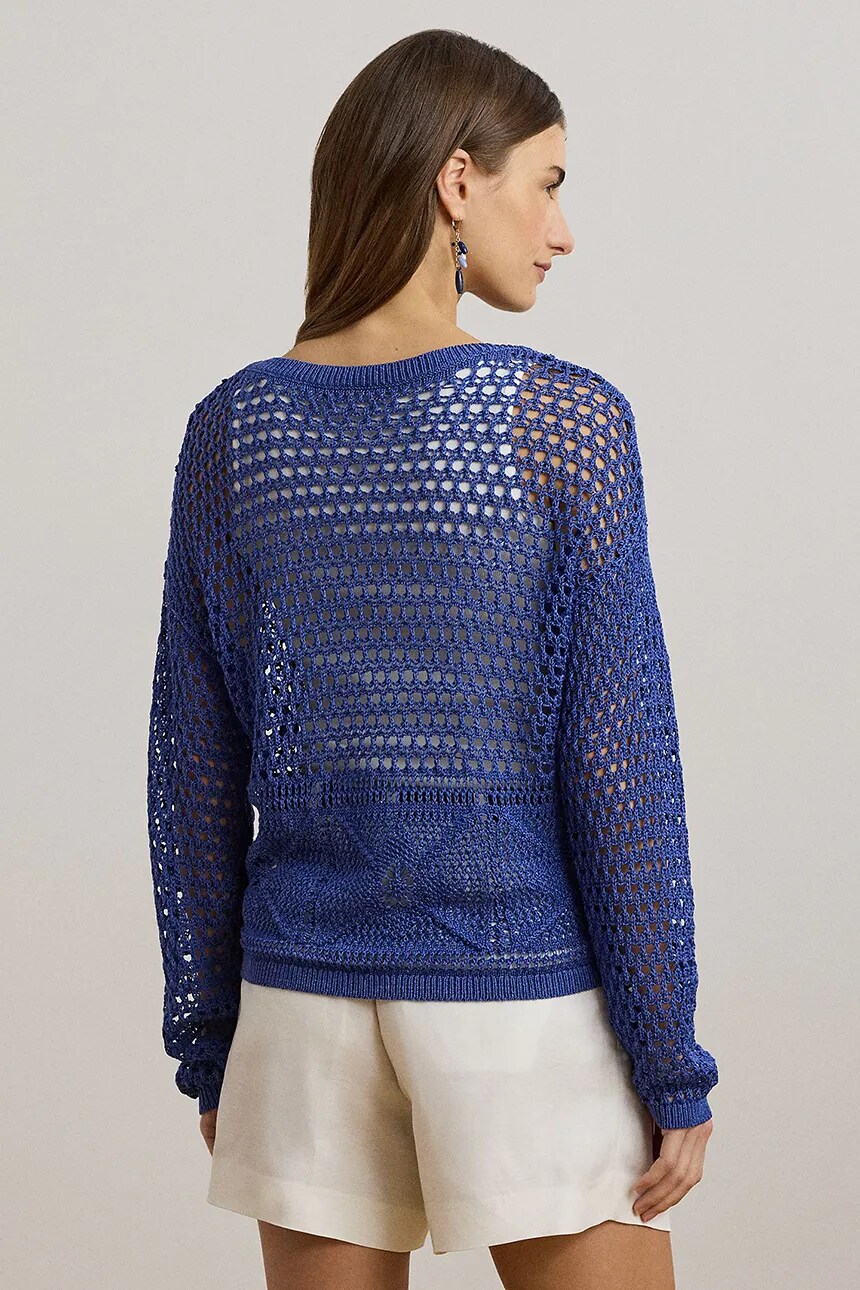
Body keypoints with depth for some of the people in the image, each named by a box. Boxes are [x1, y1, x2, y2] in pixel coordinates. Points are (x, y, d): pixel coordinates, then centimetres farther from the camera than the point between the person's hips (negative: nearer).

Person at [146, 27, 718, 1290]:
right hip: (529, 1010, -3)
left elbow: (196, 769, 2)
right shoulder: (568, 423, -13)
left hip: (307, 1004, 4)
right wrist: (673, 1064, -6)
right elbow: (618, 764, -13)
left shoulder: (232, 432, -1)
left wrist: (209, 1041, 11)